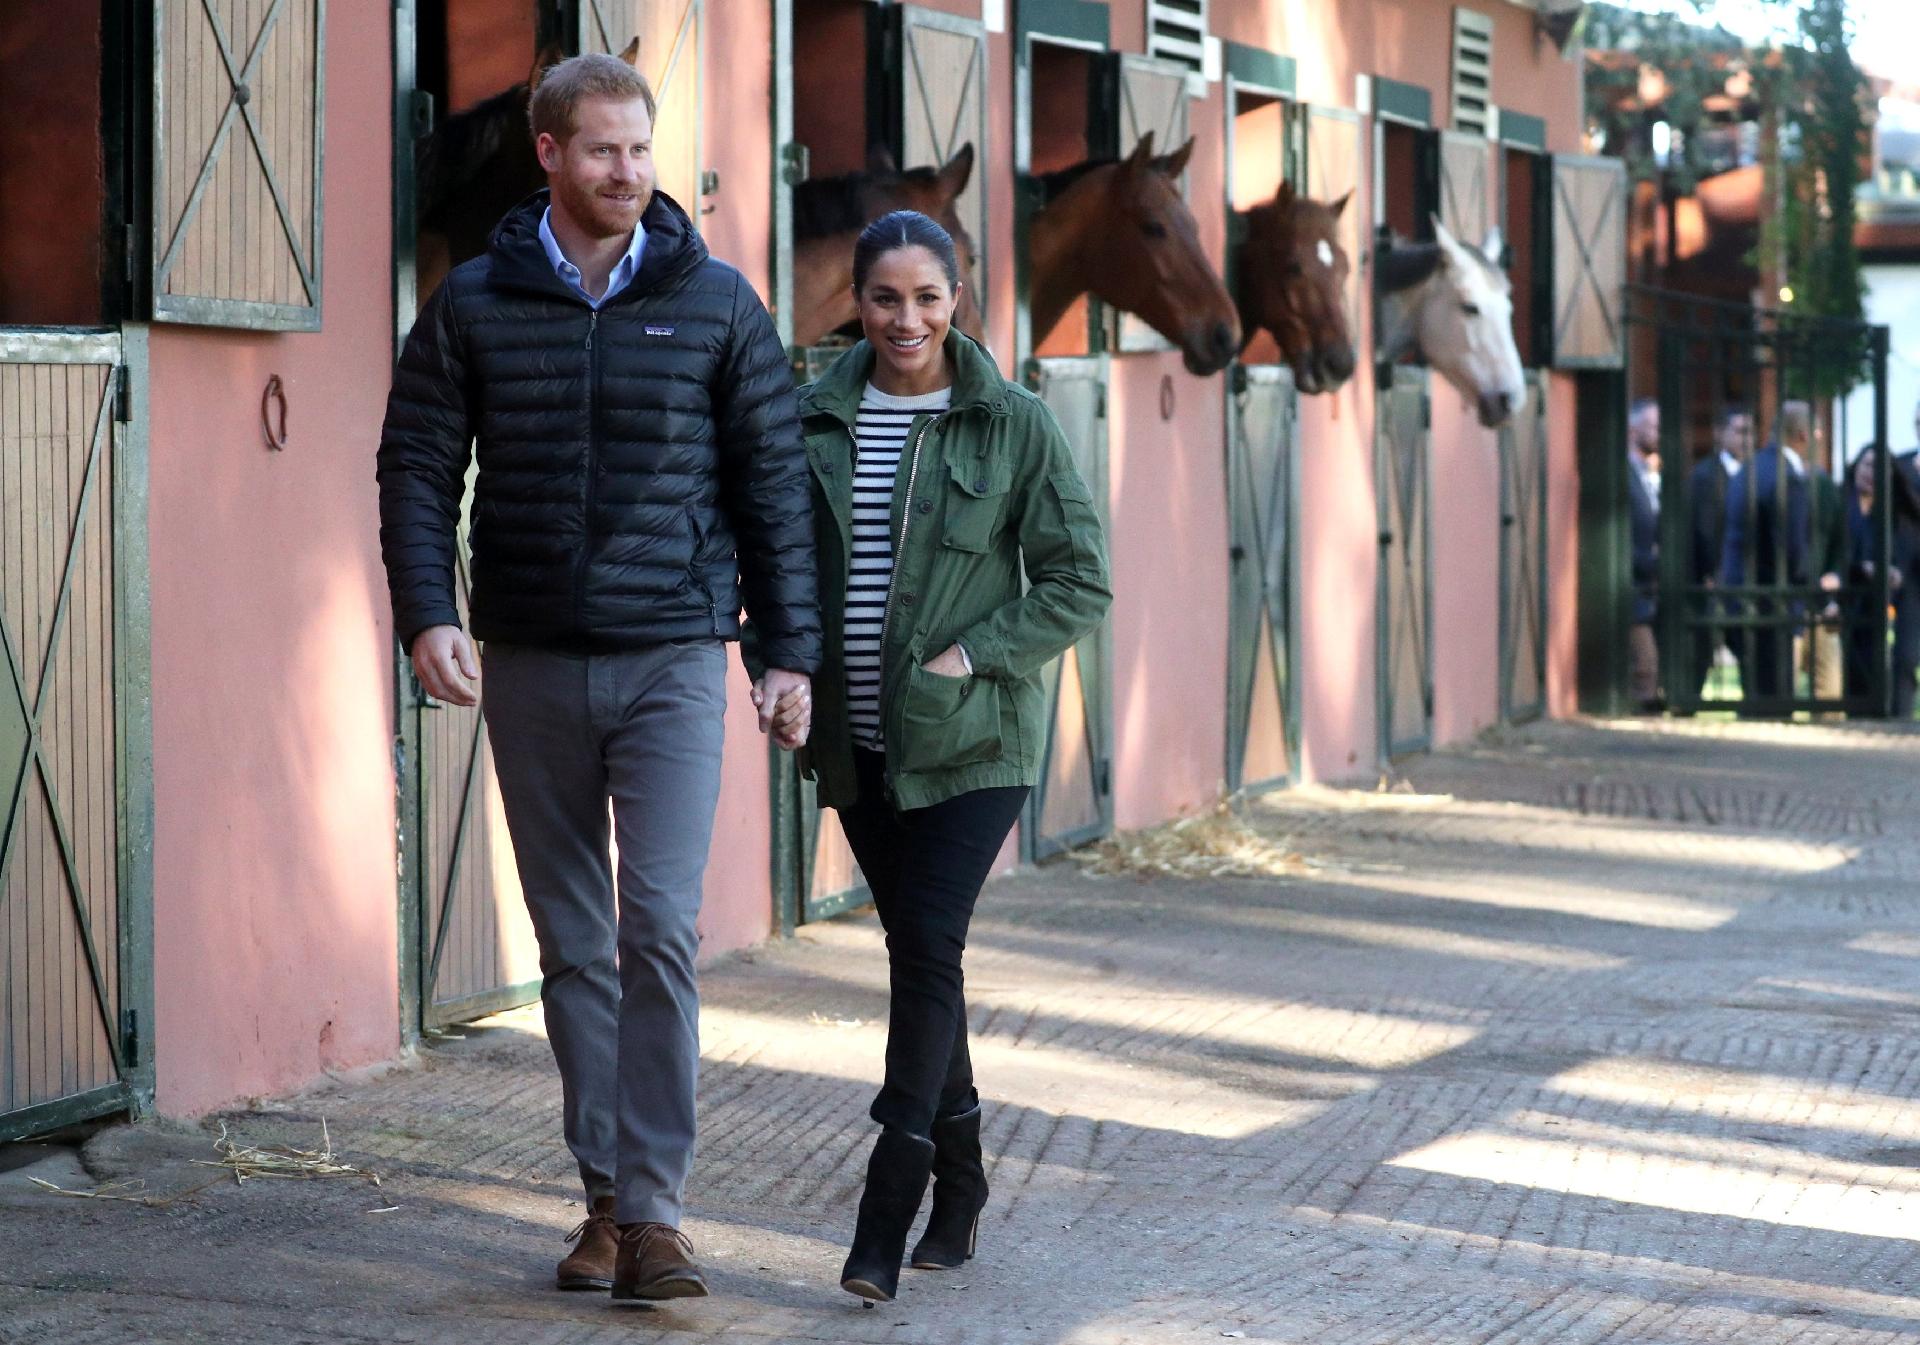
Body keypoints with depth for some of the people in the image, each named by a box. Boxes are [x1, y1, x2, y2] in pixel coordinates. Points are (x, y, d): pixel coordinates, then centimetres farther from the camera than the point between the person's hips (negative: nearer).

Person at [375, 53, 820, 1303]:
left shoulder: (715, 303, 1)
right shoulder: (475, 305, 3)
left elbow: (773, 481, 5)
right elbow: (418, 465, 4)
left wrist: (792, 648, 3)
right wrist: (427, 614, -10)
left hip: (672, 660, -2)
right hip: (532, 668, 2)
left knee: (660, 927, -13)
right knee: (574, 945, 8)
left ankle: (654, 1208, -10)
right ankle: (607, 1198, 17)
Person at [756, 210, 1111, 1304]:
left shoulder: (1016, 425, -5)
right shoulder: (814, 423, 4)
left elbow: (1079, 584, -4)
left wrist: (968, 658, -13)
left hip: (971, 737, -4)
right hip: (858, 742, 4)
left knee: (927, 947, -12)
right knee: (916, 954, 11)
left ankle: (889, 1210, -11)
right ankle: (961, 1173, 25)